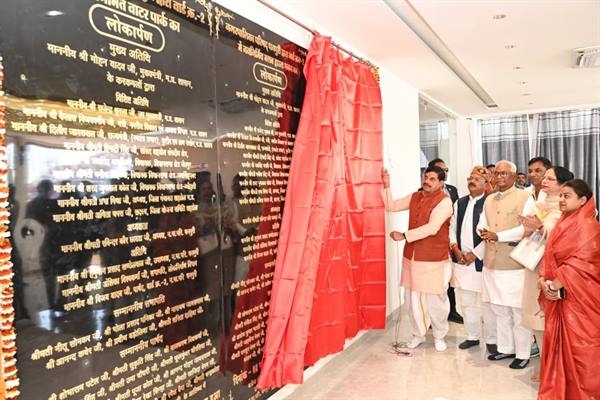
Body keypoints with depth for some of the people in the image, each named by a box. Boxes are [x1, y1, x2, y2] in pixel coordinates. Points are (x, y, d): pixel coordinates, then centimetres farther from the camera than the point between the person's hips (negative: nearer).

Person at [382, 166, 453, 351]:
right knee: (412, 298, 13)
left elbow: (432, 228, -23)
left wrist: (404, 236, -22)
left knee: (435, 300, 6)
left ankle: (439, 336, 28)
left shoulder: (444, 201, -13)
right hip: (411, 257, 6)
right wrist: (386, 186, -1)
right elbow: (391, 206, 12)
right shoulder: (414, 197, 8)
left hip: (434, 260, -6)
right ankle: (418, 334, 32)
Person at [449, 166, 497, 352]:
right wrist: (456, 249, -1)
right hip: (461, 259, 6)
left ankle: (491, 339, 20)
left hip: (482, 260, -6)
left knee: (488, 303, 5)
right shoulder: (460, 203, 11)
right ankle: (472, 336, 29)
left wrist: (475, 254, -13)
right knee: (466, 302, 14)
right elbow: (452, 227, 12)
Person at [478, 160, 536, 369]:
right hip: (492, 263, 6)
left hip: (515, 264, -6)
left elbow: (526, 228, -14)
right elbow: (482, 224, 14)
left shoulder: (525, 197, -6)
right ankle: (505, 348, 28)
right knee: (499, 310, 14)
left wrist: (498, 236, -17)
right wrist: (483, 232, -9)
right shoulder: (489, 199, 14)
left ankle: (523, 354, 16)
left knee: (518, 312, 3)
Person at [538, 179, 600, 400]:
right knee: (558, 343, 13)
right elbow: (550, 256, 10)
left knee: (580, 347, 3)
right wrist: (544, 280, -5)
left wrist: (554, 285, -18)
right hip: (559, 295, 8)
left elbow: (579, 263, -20)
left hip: (580, 296, -7)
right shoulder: (562, 224, 12)